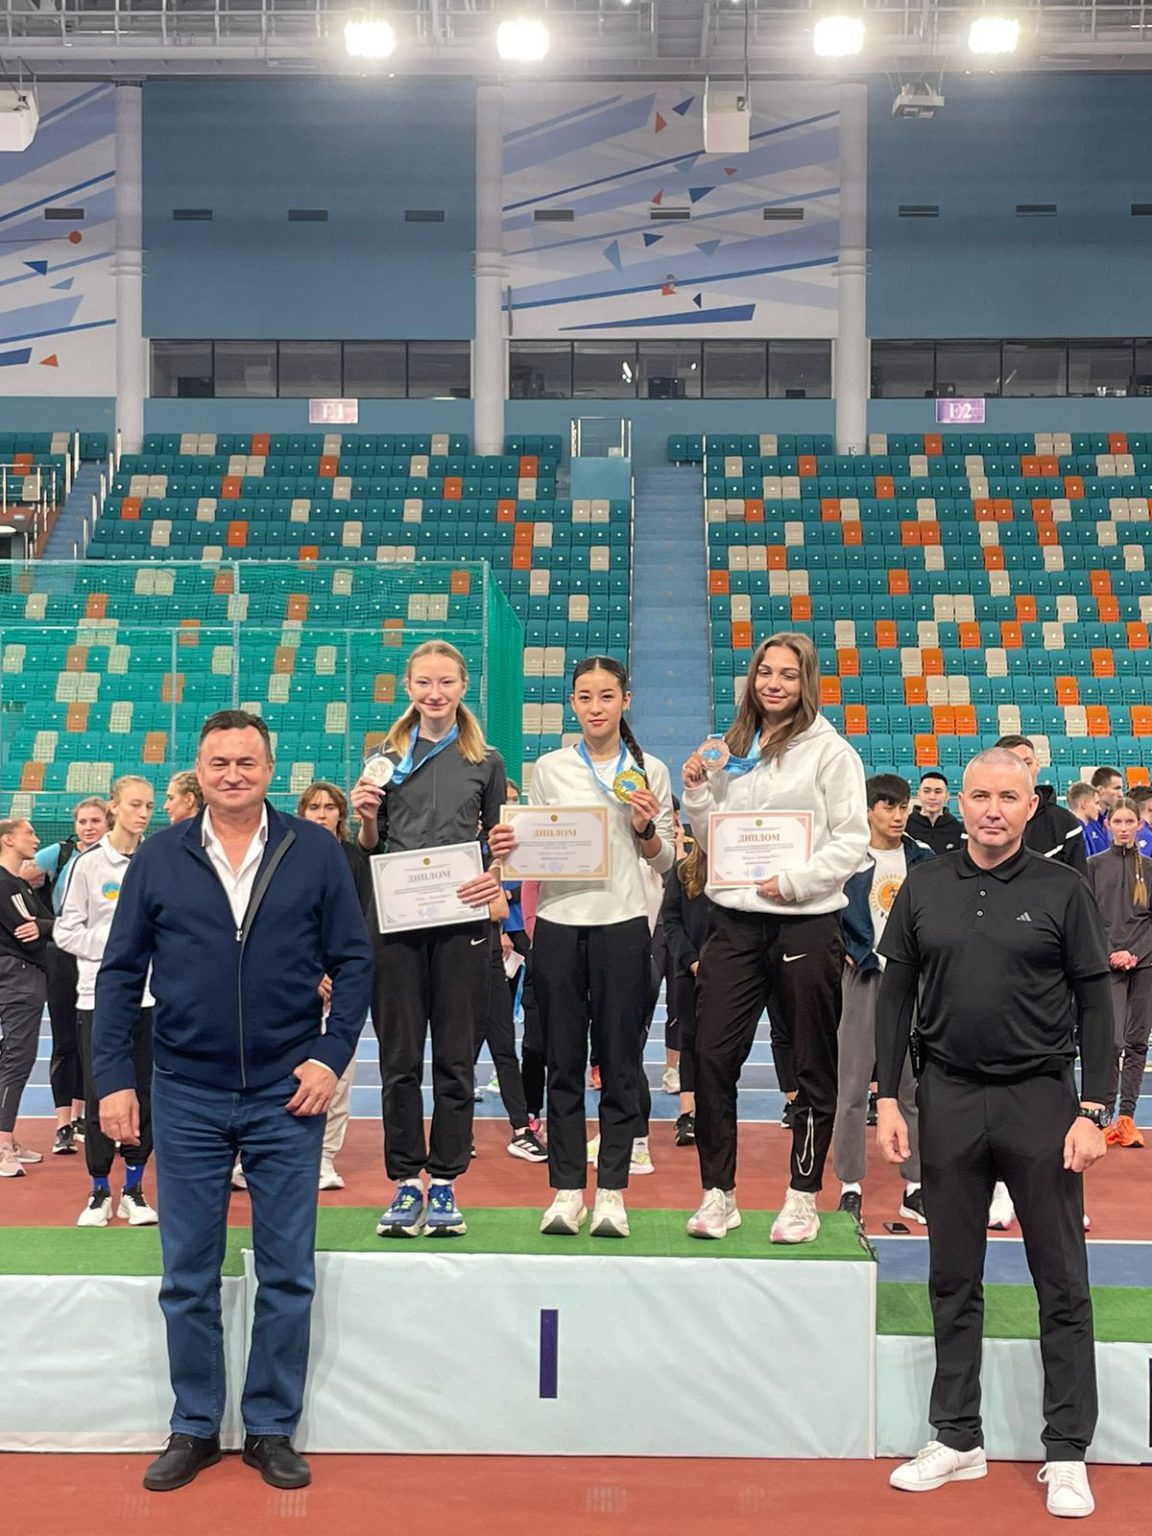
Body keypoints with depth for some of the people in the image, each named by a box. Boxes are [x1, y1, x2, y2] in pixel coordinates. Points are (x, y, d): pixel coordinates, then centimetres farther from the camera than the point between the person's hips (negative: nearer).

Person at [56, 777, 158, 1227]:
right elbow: (67, 931, -1)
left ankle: (134, 1189, 18)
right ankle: (99, 1191, 15)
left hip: (151, 995, 2)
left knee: (146, 1091, 5)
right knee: (100, 1093, 0)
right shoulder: (89, 863, -1)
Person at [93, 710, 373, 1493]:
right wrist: (113, 1077, -3)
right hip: (187, 1096, 1)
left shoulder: (316, 852, -3)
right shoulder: (159, 857, 0)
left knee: (288, 1274, 7)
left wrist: (332, 1056, -8)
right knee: (187, 1276, 9)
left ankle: (272, 1429, 21)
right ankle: (195, 1428, 24)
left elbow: (354, 961, 0)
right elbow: (120, 973, 3)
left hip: (288, 1095, -1)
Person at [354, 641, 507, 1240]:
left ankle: (444, 1184, 11)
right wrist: (367, 820, -9)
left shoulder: (486, 762, 8)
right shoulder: (388, 758, 9)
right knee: (400, 1058, 3)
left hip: (460, 920, 0)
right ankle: (405, 1184, 11)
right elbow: (370, 850, 11)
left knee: (455, 1057, 3)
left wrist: (497, 877, -10)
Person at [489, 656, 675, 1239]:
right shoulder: (549, 768, 9)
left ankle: (611, 1192, 7)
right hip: (558, 922, 1)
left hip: (623, 923, -1)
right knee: (563, 1060, 3)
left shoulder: (650, 772, 7)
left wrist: (645, 829, -9)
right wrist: (509, 847, -8)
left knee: (619, 1060, 1)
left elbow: (664, 860, 10)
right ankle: (566, 1190, 9)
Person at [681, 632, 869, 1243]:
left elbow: (852, 842, -8)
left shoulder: (829, 751, -3)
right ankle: (718, 1192, 11)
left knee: (812, 1066, 6)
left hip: (806, 924, -4)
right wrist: (696, 793, 2)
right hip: (735, 921, 4)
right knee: (712, 1056, 0)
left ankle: (803, 1196, 18)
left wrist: (793, 882, -17)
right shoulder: (730, 750, 13)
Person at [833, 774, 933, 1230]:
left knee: (915, 1085, 7)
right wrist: (848, 953, -8)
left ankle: (916, 1187, 16)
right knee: (852, 1086, -1)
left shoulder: (924, 858, 8)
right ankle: (850, 1188, 7)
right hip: (863, 978, -3)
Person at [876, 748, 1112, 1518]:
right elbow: (896, 994, 7)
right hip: (948, 1099, 3)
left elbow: (1095, 1005, -2)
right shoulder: (924, 886, 4)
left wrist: (1093, 1111, -9)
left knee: (1062, 1283, 4)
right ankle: (957, 1439, 23)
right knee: (954, 1279, 11)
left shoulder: (1062, 890, -3)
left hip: (1040, 1097, -2)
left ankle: (1067, 1454, 15)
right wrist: (888, 1099, 2)